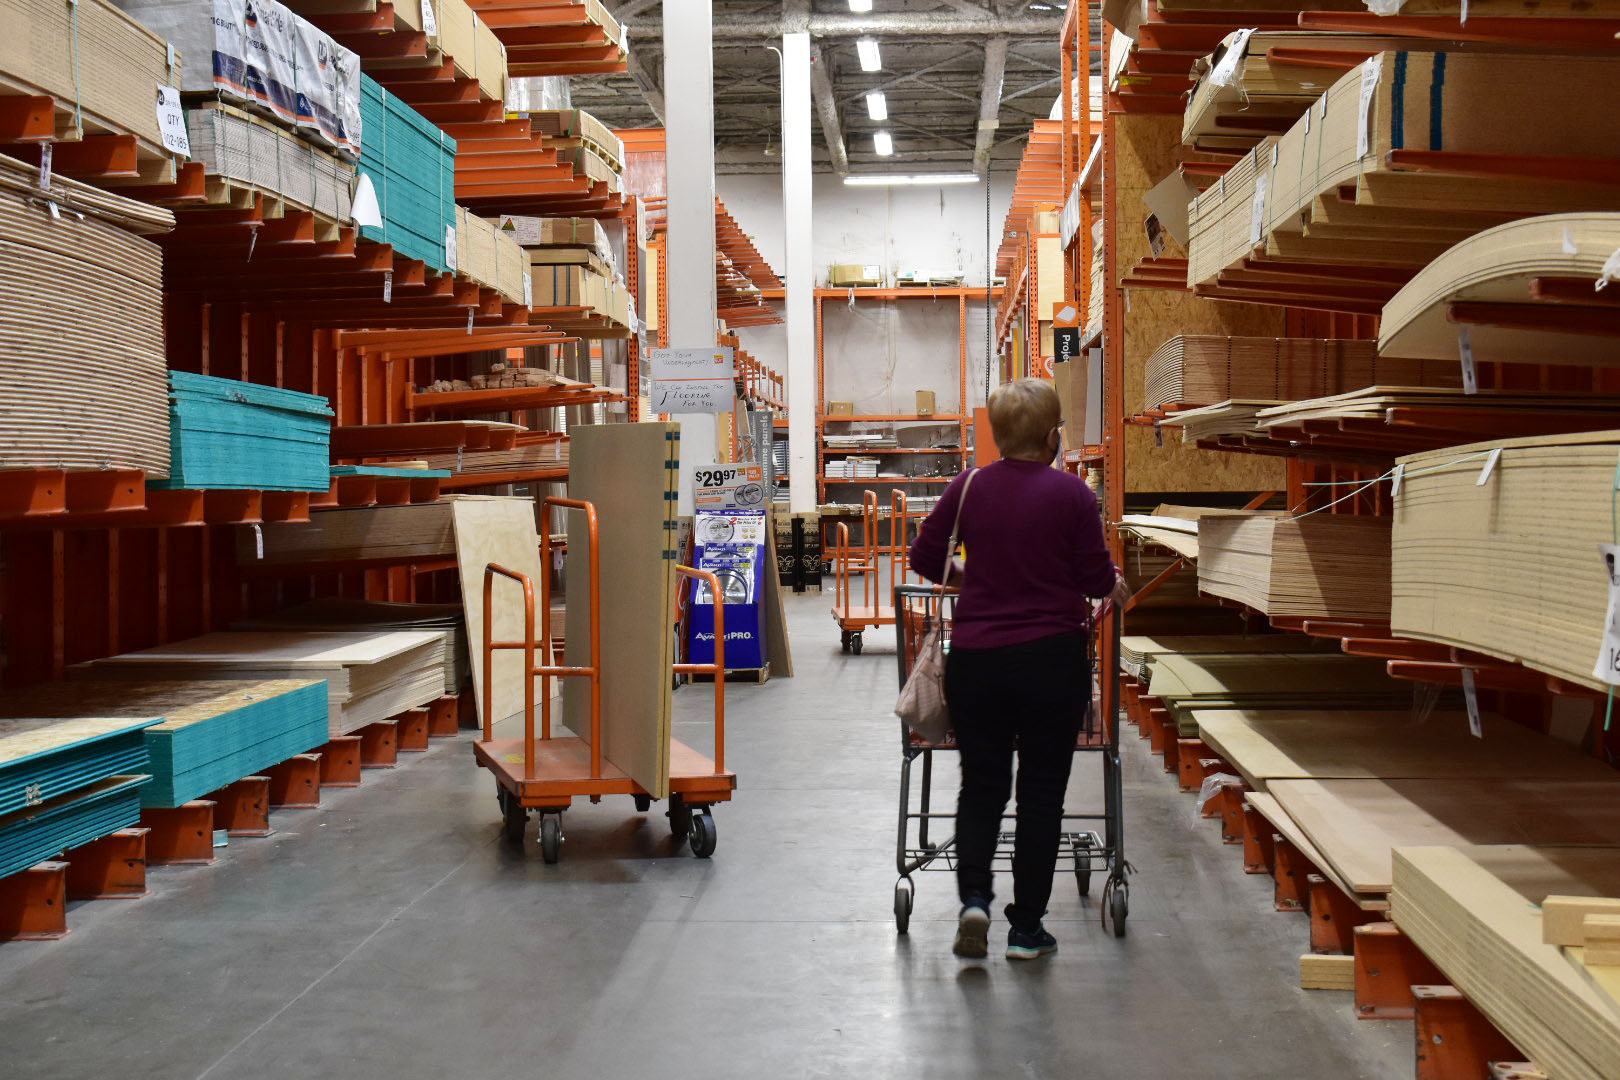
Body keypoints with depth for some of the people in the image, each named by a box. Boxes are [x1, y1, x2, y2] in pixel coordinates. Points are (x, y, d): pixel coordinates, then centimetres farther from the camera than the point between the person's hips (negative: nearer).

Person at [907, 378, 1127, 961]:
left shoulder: (968, 488, 0)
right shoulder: (1071, 493, -7)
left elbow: (925, 557, 6)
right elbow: (1096, 578, -3)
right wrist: (1115, 586, 19)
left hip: (975, 659, 2)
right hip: (1052, 658, -2)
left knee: (981, 784, 15)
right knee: (1041, 792, 9)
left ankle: (974, 898, -5)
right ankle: (1026, 928, 12)